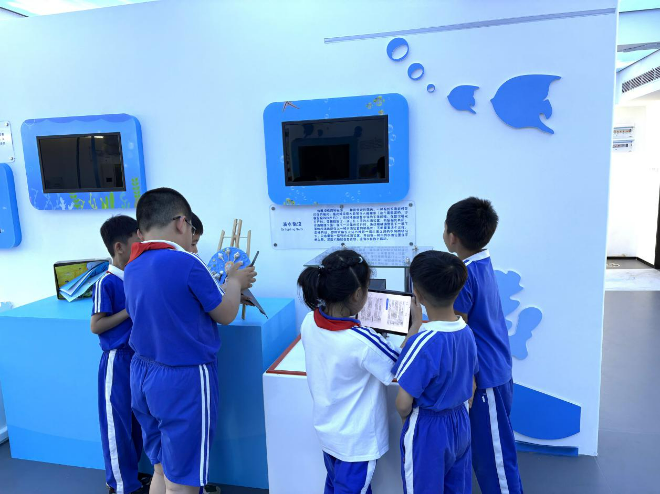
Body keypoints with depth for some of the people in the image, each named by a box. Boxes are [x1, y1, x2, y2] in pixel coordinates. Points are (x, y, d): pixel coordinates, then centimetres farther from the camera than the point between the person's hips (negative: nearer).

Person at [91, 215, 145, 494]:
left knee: (138, 419, 19)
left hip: (140, 357, 7)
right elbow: (96, 326, -17)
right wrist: (131, 310, -21)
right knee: (117, 422, 7)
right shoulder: (107, 283, -16)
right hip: (118, 361, -7)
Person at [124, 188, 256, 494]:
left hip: (144, 375, 8)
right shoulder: (185, 263, -21)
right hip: (184, 380, -8)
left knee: (162, 469, 23)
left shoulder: (132, 269, 4)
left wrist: (225, 287, 20)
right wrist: (234, 281, 10)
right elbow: (226, 314, -8)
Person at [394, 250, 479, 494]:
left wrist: (405, 418, 0)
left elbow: (403, 404, -21)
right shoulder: (467, 332, -7)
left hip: (428, 430, -6)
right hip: (462, 423, 7)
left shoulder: (422, 343, -29)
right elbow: (471, 387, 6)